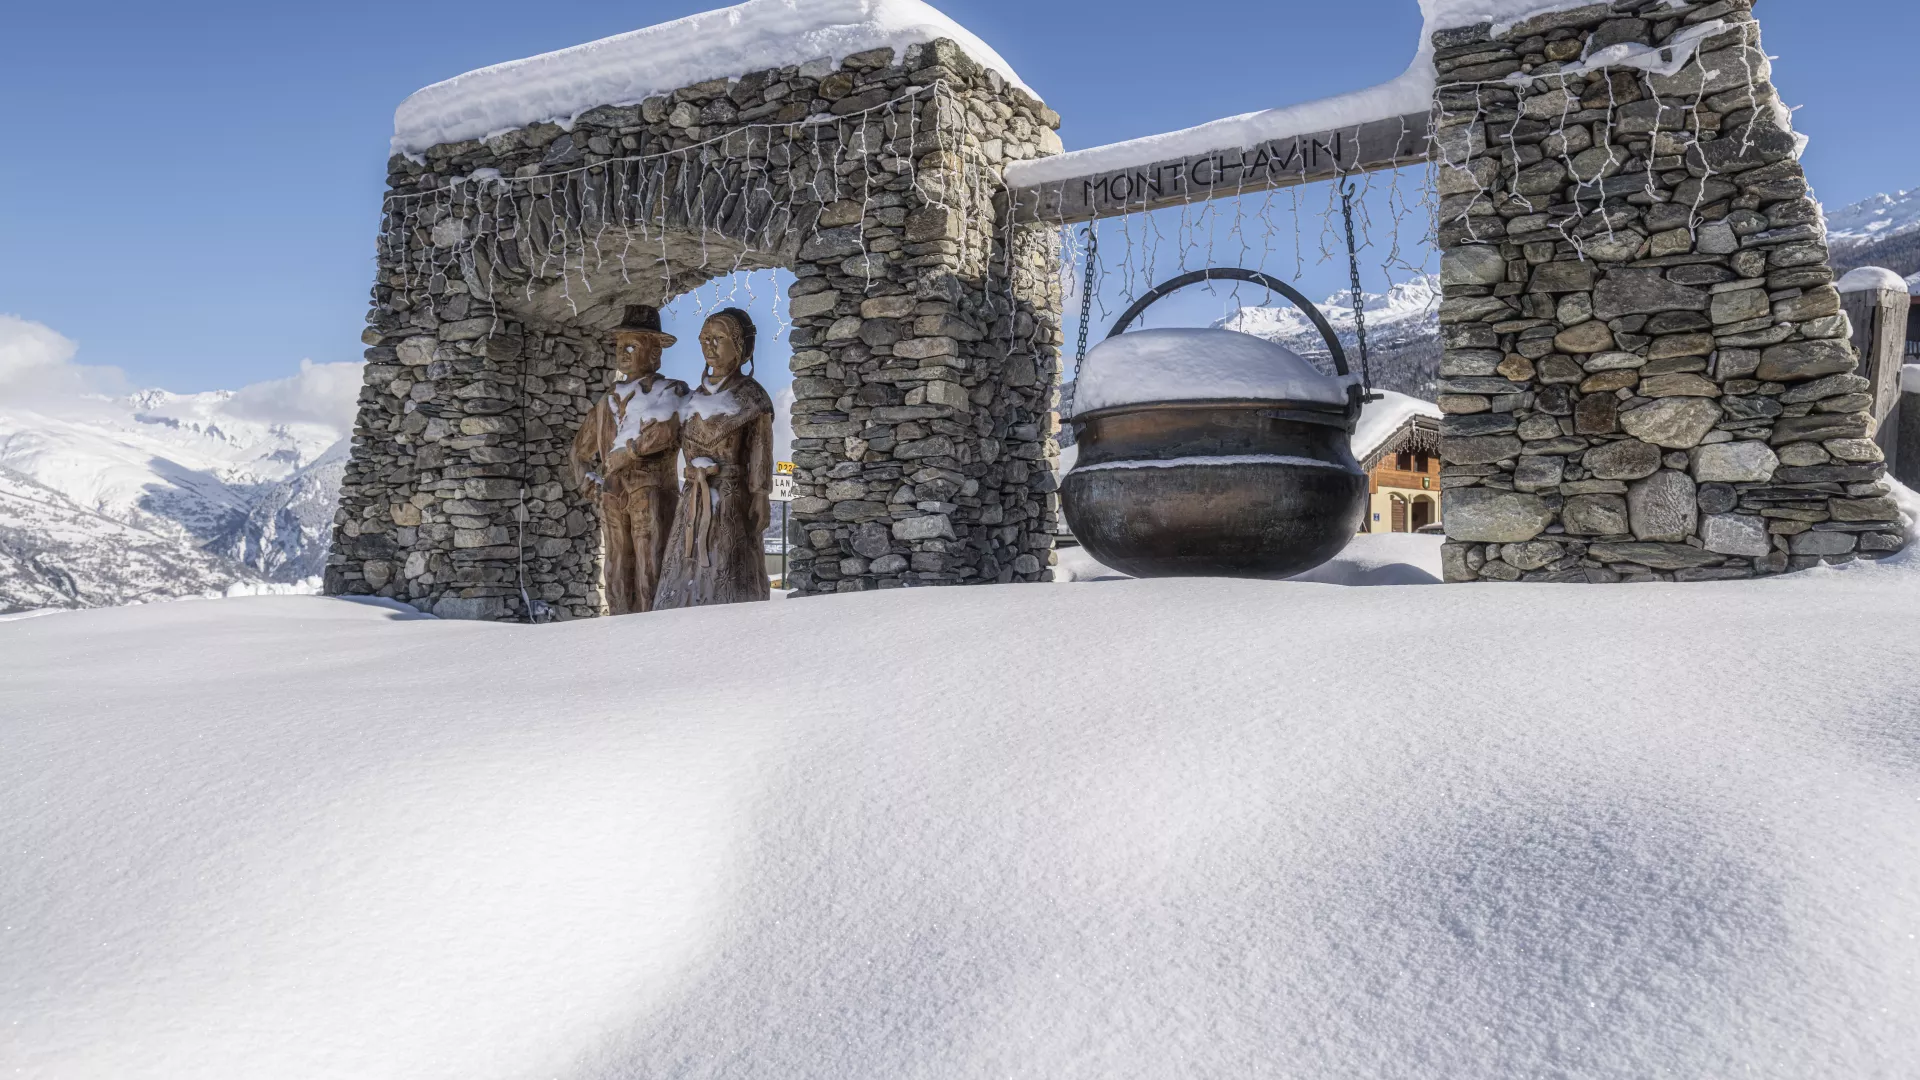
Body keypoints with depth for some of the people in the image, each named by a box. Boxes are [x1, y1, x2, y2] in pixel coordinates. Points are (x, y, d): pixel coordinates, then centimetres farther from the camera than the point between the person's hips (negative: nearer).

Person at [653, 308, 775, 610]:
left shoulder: (750, 396, -1)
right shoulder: (695, 397, 16)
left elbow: (760, 452, -5)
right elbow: (686, 443, 16)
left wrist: (760, 498, -12)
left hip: (731, 496, -6)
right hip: (694, 497, 6)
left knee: (727, 571, -7)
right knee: (689, 568, 4)